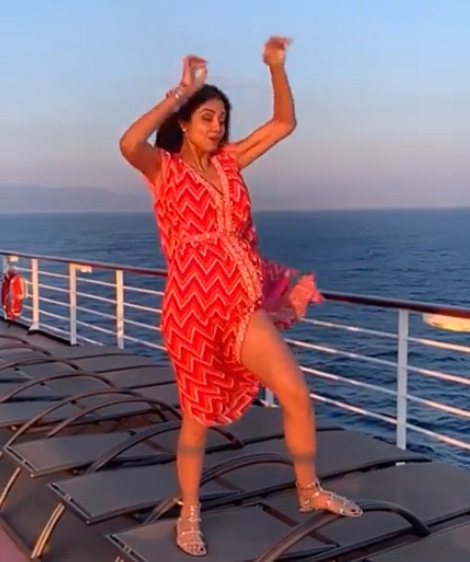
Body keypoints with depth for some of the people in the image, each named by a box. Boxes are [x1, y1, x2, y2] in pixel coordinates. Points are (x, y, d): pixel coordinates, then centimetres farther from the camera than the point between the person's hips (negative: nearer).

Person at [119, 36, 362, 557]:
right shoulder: (163, 167, -4)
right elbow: (128, 143, -27)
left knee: (296, 394, 2)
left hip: (241, 303, 5)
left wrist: (276, 68, 0)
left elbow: (284, 124, 12)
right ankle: (189, 514, 28)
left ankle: (309, 491, 24)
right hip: (192, 307, -5)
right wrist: (182, 91, -22)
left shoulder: (228, 161, 10)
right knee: (198, 415, 7)